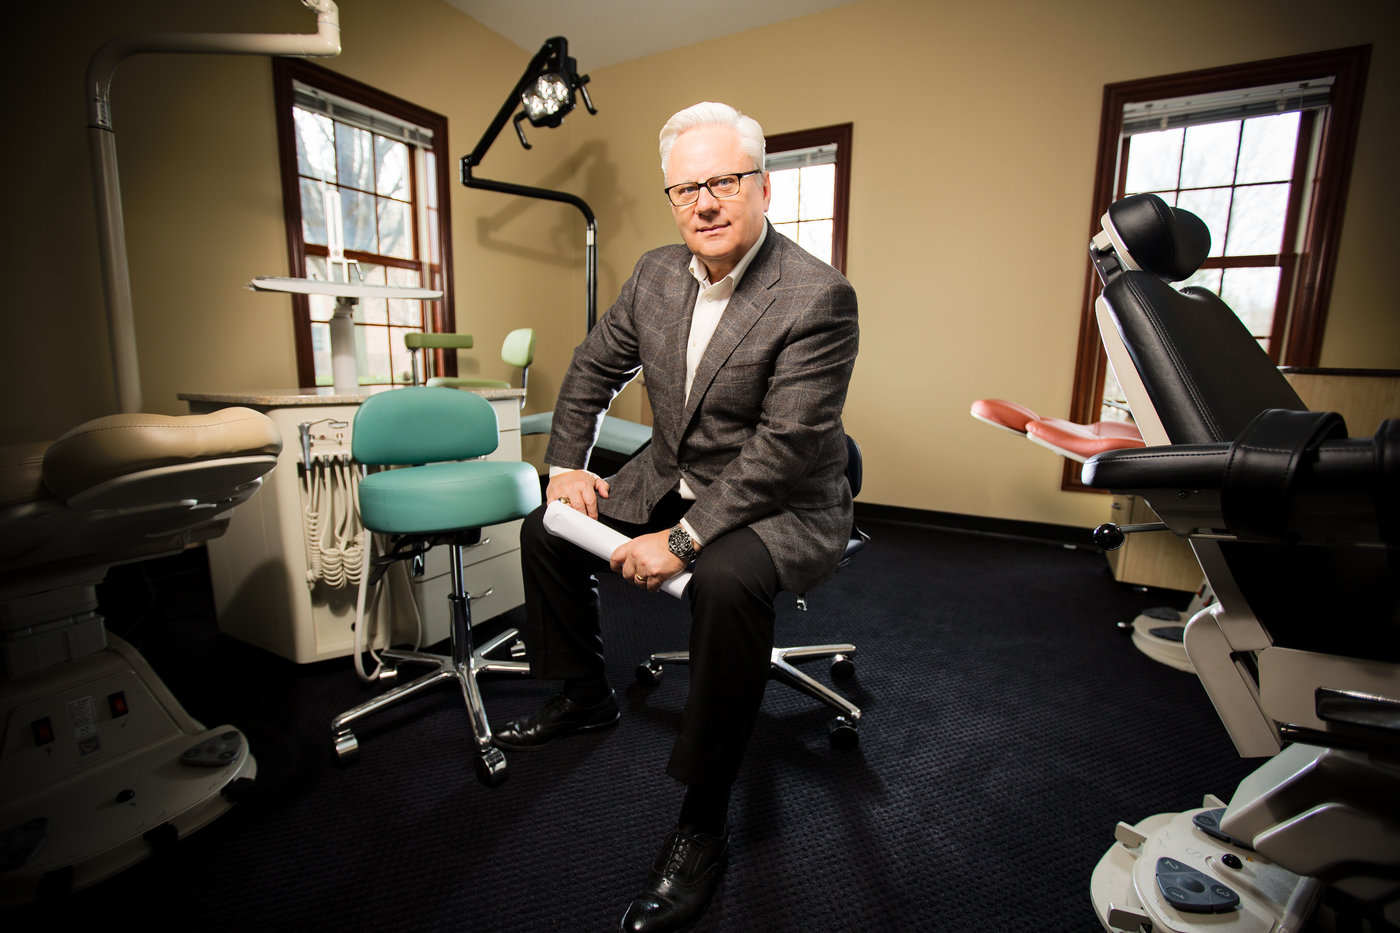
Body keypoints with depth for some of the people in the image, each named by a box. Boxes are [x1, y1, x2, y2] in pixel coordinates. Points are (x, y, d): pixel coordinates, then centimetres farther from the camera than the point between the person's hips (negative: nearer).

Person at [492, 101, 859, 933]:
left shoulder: (819, 295, -19)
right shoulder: (657, 273, 3)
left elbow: (785, 449, -25)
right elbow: (595, 366, 14)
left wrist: (682, 540, -27)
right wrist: (567, 464, 4)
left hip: (781, 507, -7)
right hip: (670, 481, 7)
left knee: (728, 580, -37)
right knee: (548, 528, 6)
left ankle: (704, 824, -13)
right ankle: (587, 696, 26)